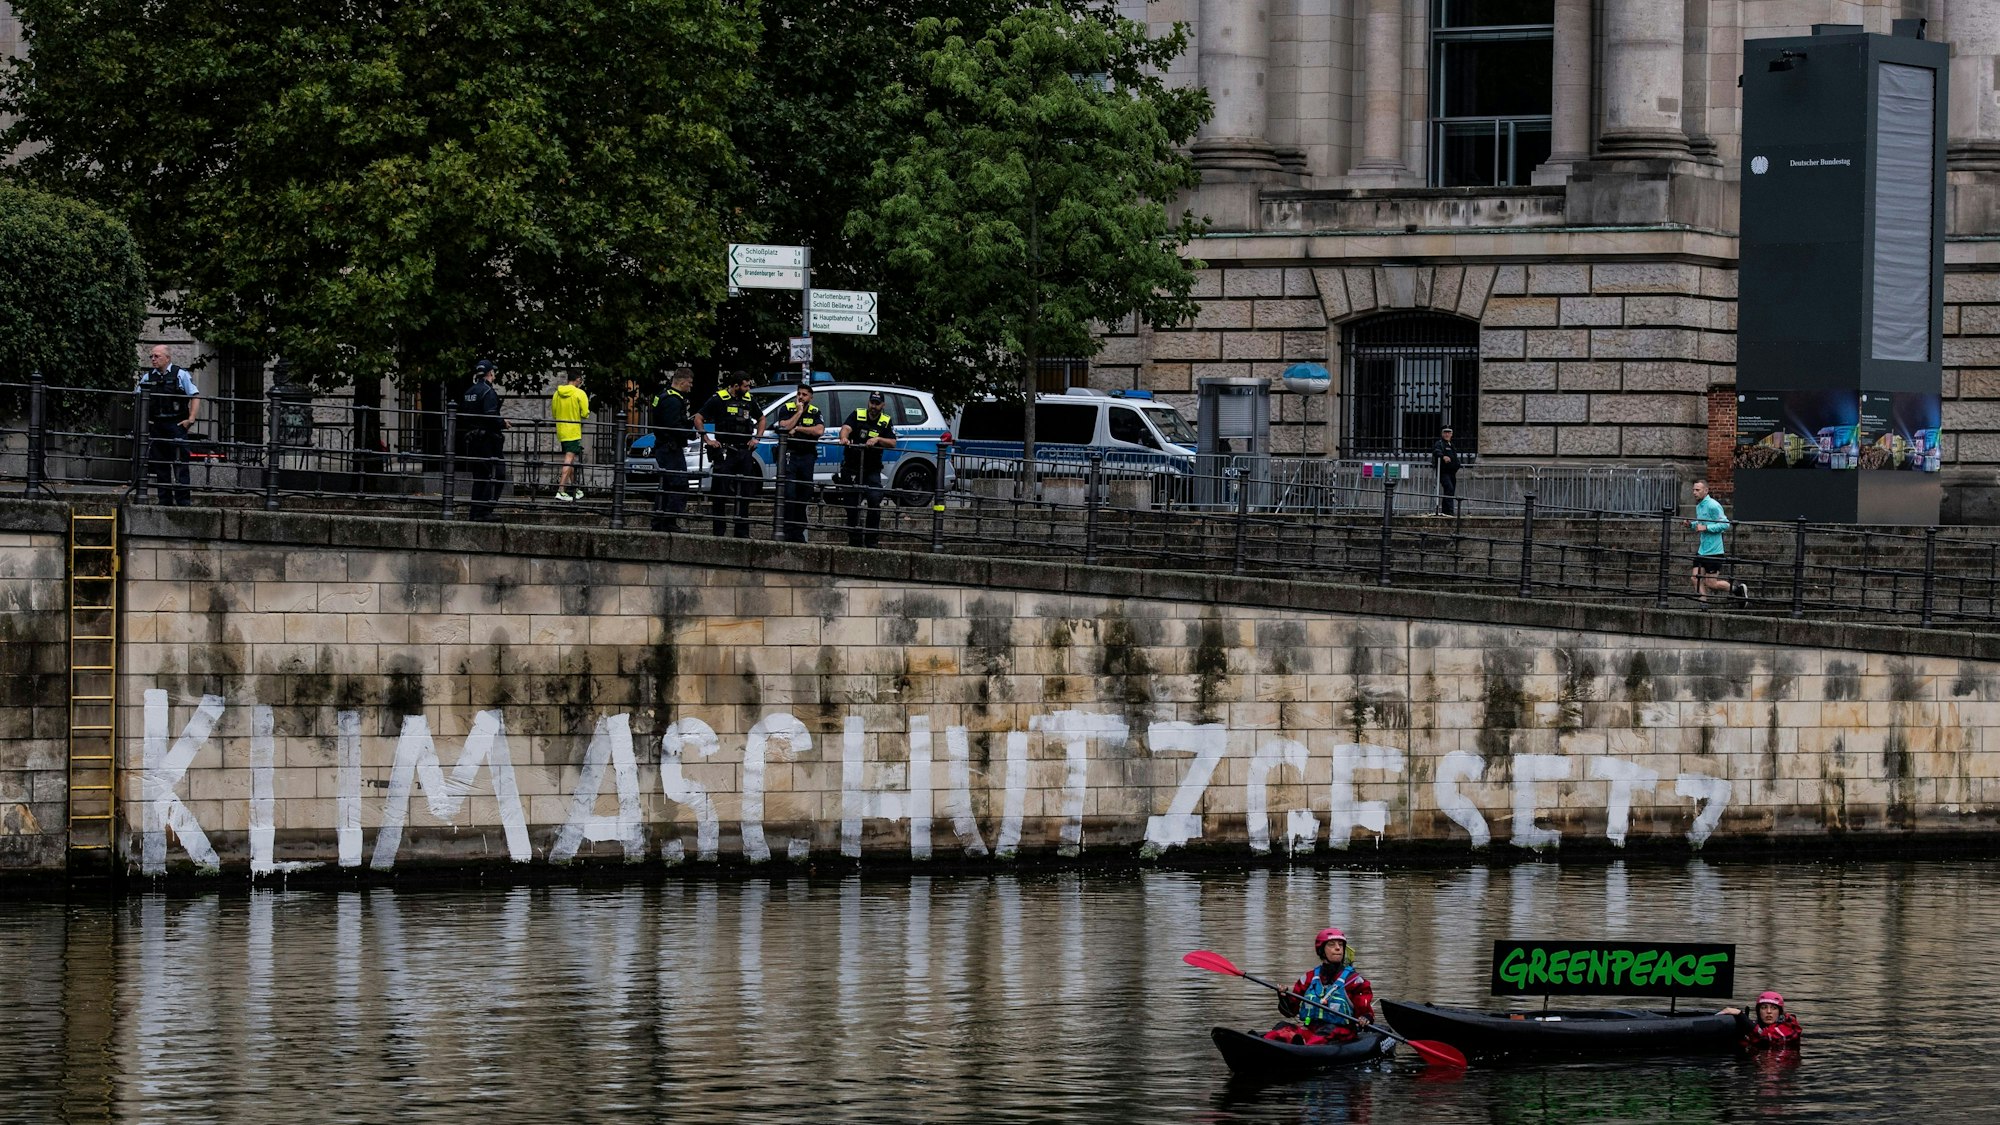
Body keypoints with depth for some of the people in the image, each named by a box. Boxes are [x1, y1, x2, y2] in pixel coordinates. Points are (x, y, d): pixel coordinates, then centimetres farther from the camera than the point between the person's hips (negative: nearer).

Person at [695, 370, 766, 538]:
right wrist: (707, 440, -9)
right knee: (721, 493, -3)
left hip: (744, 452, 5)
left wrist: (756, 438, 15)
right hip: (724, 452, -5)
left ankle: (742, 531, 12)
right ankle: (718, 530, 2)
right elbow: (698, 418, -4)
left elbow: (761, 419, 29)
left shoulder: (748, 400, 13)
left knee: (744, 494, 6)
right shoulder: (718, 399, -3)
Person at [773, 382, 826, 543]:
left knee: (804, 495, 5)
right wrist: (799, 412, -10)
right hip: (789, 455, -3)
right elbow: (784, 427, -13)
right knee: (789, 494, -12)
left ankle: (798, 533, 11)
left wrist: (797, 428, -10)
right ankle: (788, 531, -12)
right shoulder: (787, 409, 4)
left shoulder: (815, 412, 9)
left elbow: (819, 430, -9)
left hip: (807, 456, 3)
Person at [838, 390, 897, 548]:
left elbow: (892, 443, -6)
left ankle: (872, 539, -9)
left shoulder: (886, 422, 3)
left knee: (875, 500, -16)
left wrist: (878, 439, -25)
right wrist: (844, 438, -43)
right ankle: (854, 539, 12)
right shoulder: (857, 415, -2)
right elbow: (846, 428, -20)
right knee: (852, 504, 2)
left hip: (872, 469, 0)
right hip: (852, 467, 0)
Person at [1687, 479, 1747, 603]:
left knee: (1711, 583, -5)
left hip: (1714, 551, -9)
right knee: (1696, 578, 0)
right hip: (1702, 551, 9)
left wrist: (1706, 528, -22)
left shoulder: (1713, 506, -15)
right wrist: (1691, 524, 7)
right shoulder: (1698, 506, 13)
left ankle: (1739, 589, 15)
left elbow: (1725, 524, -18)